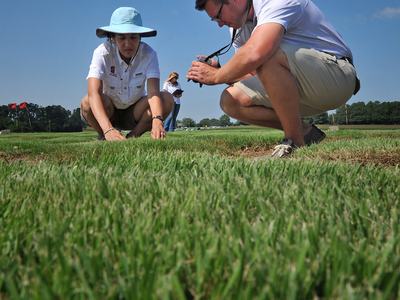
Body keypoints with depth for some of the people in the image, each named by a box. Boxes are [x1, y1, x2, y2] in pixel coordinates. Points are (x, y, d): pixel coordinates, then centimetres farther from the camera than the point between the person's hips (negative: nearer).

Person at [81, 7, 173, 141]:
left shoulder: (148, 54, -19)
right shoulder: (103, 53, -24)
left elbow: (153, 92, -32)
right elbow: (93, 93, -38)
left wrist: (157, 120, -55)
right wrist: (108, 129, -56)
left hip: (134, 113, 2)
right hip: (108, 111, -1)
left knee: (167, 99, -24)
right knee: (87, 103, -34)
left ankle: (132, 137, -8)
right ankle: (104, 137, -5)